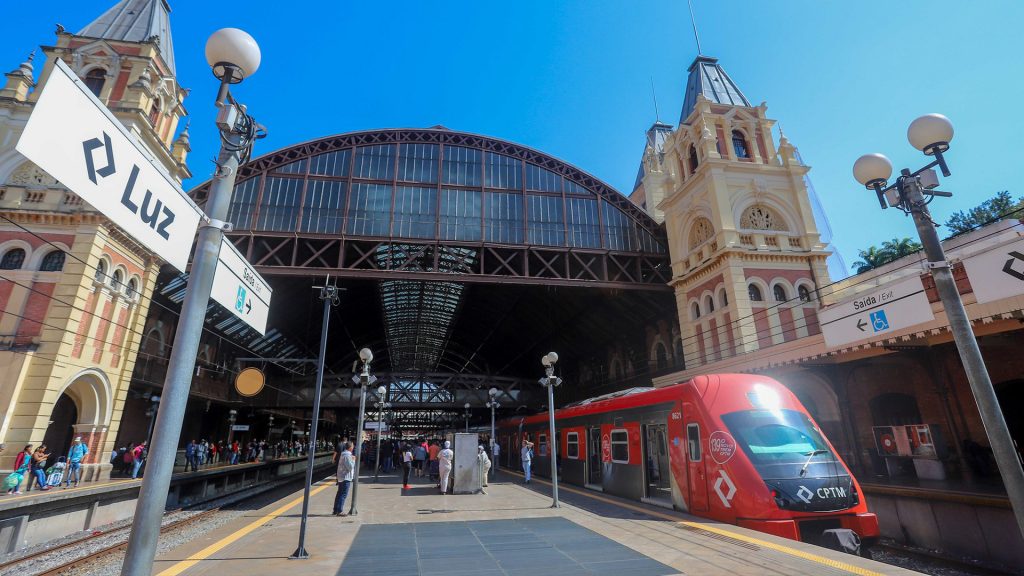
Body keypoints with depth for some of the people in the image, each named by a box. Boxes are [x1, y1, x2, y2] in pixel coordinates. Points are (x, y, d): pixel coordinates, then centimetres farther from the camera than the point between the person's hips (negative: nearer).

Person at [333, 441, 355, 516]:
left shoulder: (343, 454, 12)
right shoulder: (347, 455, -20)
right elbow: (350, 467, -23)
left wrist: (352, 459, 13)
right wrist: (353, 460, -9)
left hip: (341, 477, 10)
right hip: (346, 477, -10)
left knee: (339, 493, 15)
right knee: (343, 494, -6)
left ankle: (336, 510, 22)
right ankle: (339, 511, -5)